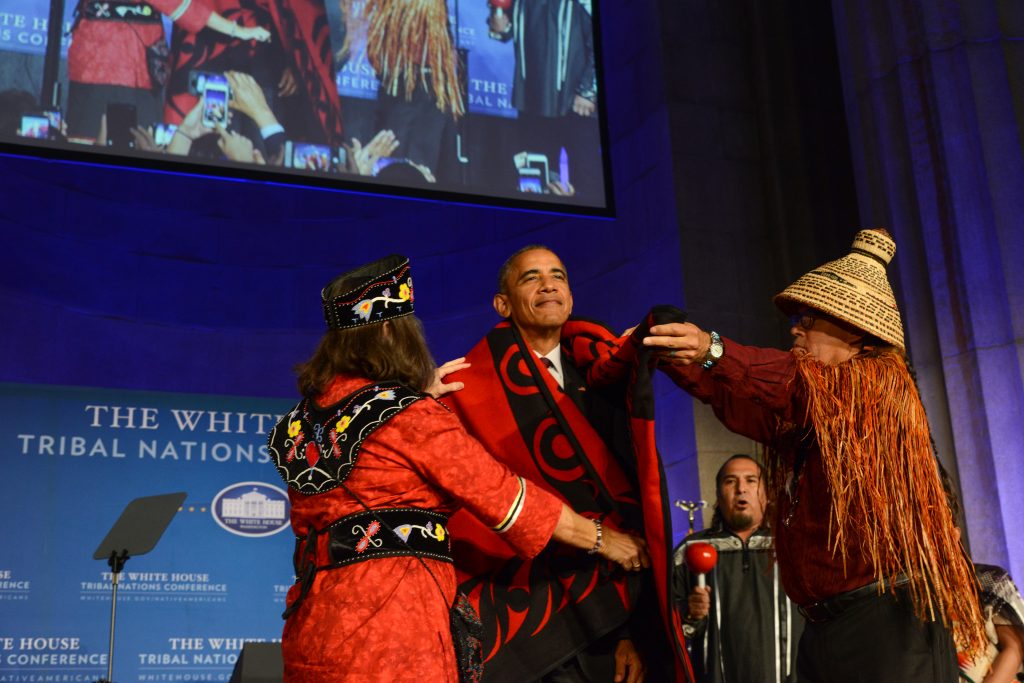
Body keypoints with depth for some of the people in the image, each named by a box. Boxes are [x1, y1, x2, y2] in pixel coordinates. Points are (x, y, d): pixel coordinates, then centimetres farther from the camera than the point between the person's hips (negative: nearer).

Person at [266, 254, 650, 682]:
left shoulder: (308, 417, 10)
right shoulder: (412, 417, -10)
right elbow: (503, 496, -5)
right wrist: (602, 538, 6)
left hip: (313, 624, 8)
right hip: (388, 638, -8)